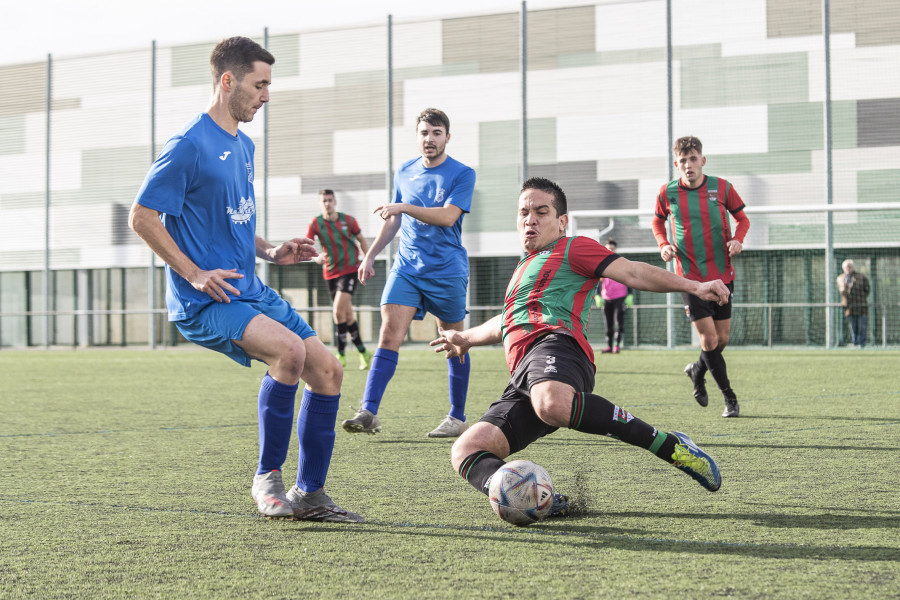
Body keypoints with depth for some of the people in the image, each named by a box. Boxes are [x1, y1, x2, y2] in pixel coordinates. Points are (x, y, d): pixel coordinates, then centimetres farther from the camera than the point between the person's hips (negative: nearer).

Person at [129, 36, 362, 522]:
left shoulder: (244, 146, 17)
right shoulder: (190, 145, -12)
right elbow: (141, 217, -12)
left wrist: (270, 252, 10)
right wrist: (195, 275, -17)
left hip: (249, 291, 9)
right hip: (203, 302, -9)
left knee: (328, 370, 1)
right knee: (289, 349, -30)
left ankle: (309, 493, 11)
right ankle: (266, 478, -13)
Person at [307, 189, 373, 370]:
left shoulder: (348, 220, -2)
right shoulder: (315, 224, -3)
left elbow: (361, 240, 11)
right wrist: (316, 257, -30)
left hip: (350, 270, -3)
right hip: (331, 273, 3)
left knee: (338, 311, -18)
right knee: (347, 315, 7)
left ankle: (341, 355, -10)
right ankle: (363, 352, 22)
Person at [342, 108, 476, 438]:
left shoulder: (462, 174, -4)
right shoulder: (404, 172, 11)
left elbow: (448, 216, -18)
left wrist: (405, 207, -25)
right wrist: (370, 255, 18)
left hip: (447, 271, -3)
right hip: (406, 267, 3)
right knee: (389, 333, -13)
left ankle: (457, 417, 18)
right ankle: (368, 412, -18)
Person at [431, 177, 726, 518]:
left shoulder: (571, 249, 17)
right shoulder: (524, 267, 40)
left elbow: (632, 272, 5)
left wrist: (693, 286, -8)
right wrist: (466, 338, 70)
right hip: (521, 381, 8)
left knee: (552, 403, -45)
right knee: (465, 452, -15)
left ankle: (670, 447, -33)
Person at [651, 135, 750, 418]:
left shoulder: (721, 188, -3)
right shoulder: (667, 193, -3)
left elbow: (742, 218, 10)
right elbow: (657, 222, 16)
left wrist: (737, 239, -10)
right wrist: (664, 245, -3)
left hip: (722, 274, 2)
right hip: (690, 275, -2)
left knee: (722, 338, 7)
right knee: (708, 337, -9)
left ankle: (697, 371, 38)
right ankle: (729, 396, 5)